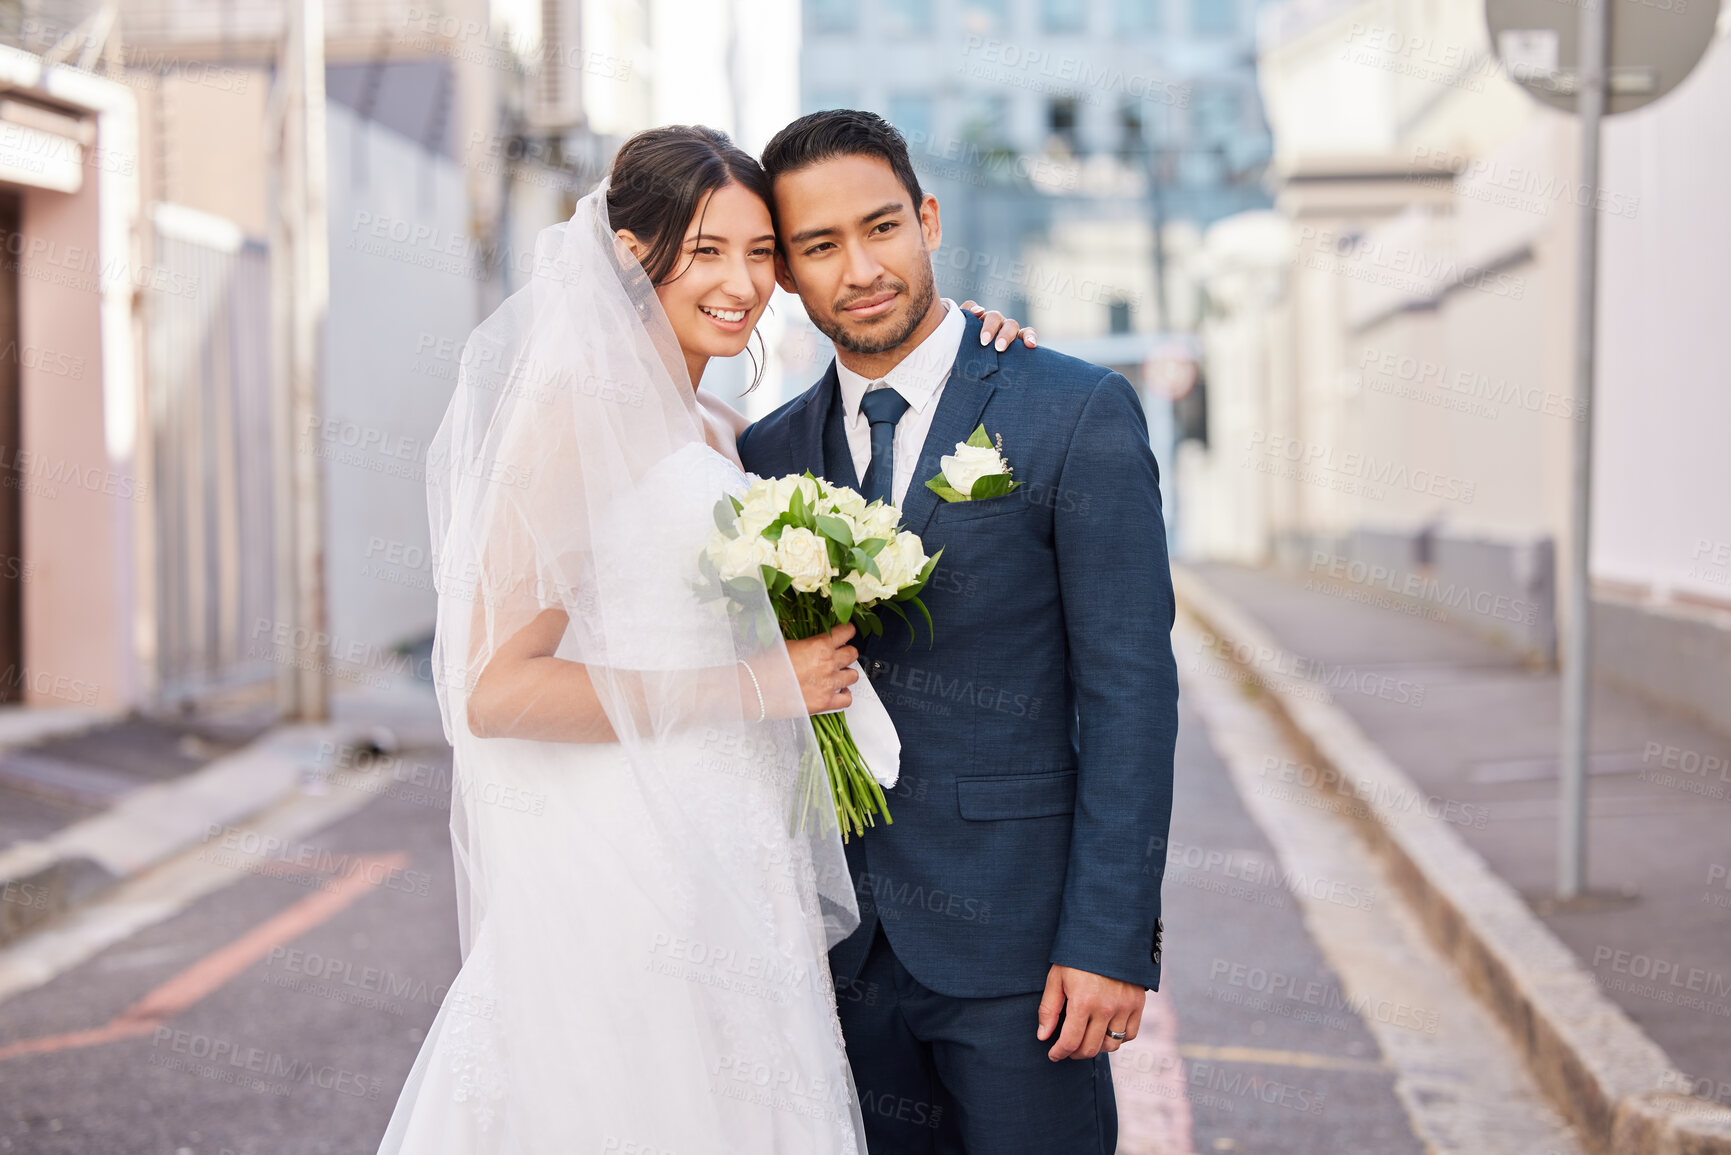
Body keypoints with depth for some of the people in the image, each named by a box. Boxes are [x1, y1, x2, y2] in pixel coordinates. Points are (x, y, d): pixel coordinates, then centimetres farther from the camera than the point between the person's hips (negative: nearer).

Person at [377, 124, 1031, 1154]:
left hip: (736, 874, 8)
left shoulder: (719, 430, 13)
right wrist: (753, 686, -15)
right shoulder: (578, 413, -12)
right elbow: (495, 688, -19)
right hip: (628, 887, -8)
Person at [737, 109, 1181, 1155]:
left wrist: (1110, 939, -15)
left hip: (1019, 940, -4)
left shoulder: (1080, 414, -7)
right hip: (847, 944, 4)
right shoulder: (772, 452, 7)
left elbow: (1130, 690, -10)